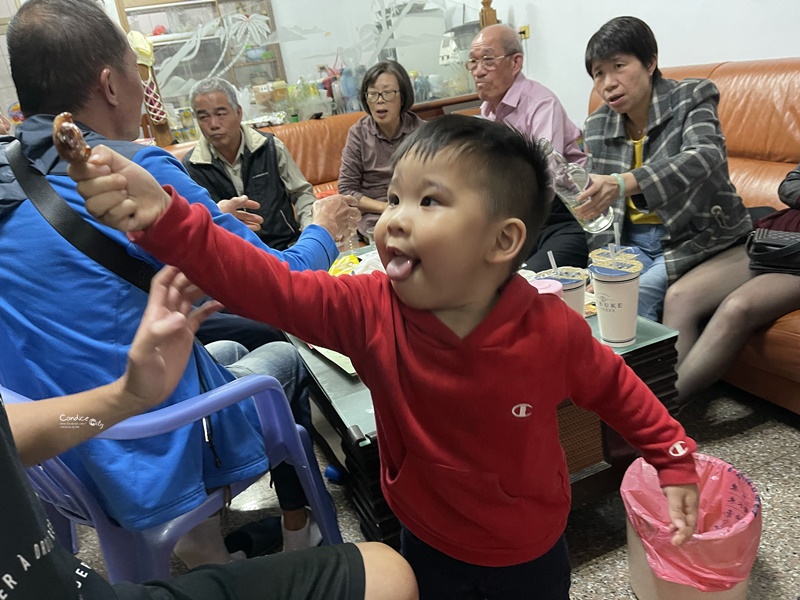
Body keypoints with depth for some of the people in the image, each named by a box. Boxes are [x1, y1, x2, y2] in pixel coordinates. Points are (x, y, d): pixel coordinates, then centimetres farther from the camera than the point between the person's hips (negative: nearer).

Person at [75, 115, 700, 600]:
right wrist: (162, 216, -43)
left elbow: (614, 386, -7)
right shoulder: (371, 312, -24)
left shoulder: (551, 330, -26)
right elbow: (263, 284, -32)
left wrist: (673, 459, -2)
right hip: (430, 548, 1)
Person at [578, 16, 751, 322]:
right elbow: (601, 208, 6)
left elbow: (704, 156, -27)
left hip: (695, 238, -3)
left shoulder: (692, 96, -7)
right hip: (633, 243, 4)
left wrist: (623, 183, -44)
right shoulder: (597, 127, 3)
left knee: (637, 294, -27)